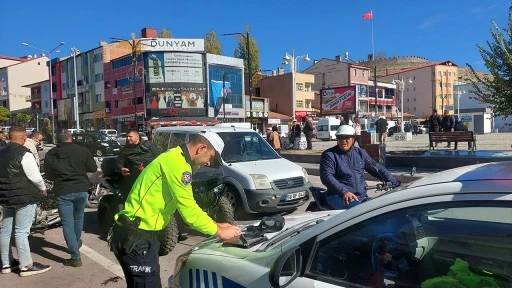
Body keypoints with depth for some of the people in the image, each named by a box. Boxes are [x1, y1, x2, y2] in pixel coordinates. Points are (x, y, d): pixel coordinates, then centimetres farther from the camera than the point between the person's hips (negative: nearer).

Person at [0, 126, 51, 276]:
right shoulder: (24, 154, -16)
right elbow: (35, 177, -17)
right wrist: (43, 189, 1)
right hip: (24, 197, -8)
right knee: (21, 232, -5)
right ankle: (26, 266, 2)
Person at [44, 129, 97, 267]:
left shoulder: (50, 154, 0)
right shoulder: (82, 150, -5)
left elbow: (48, 175, 9)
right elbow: (93, 168, 1)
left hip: (62, 192, -1)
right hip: (81, 189, 1)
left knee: (67, 223, 2)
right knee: (78, 218, 23)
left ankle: (75, 257, -1)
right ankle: (76, 243, 44)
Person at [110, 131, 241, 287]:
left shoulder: (174, 158, 13)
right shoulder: (177, 163, -20)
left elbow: (189, 207, 17)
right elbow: (189, 212, -21)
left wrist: (216, 225, 12)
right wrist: (220, 232, -10)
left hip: (138, 233, 10)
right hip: (136, 237, -10)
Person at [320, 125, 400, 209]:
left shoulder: (361, 153, 16)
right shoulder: (329, 155, 1)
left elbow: (377, 169, 22)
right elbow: (327, 177, -13)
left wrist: (396, 183, 17)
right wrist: (343, 192, -28)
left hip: (362, 196, 6)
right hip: (339, 196, -5)